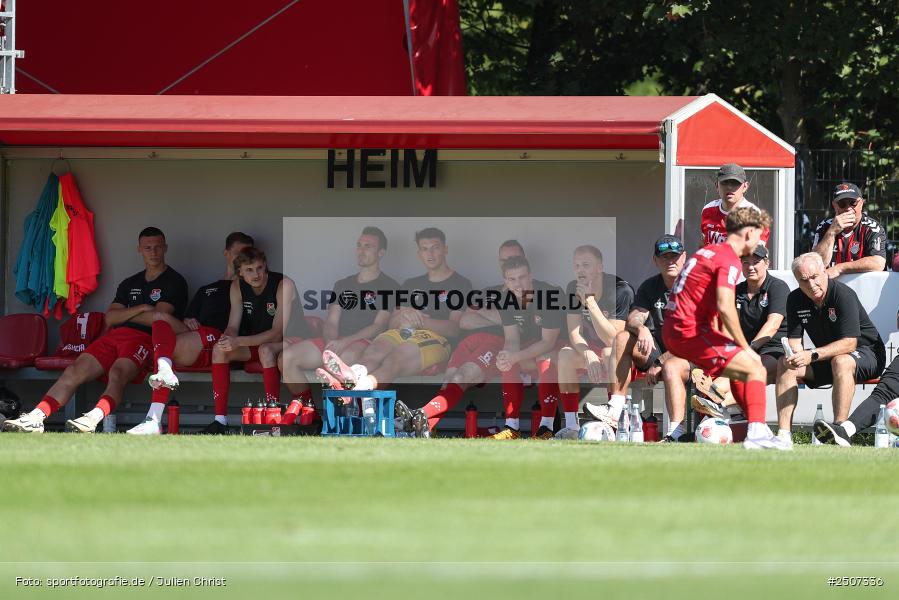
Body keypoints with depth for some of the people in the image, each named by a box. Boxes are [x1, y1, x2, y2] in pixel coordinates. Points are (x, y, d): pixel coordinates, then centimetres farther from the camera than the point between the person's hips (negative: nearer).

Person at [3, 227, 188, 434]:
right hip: (114, 336, 6)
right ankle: (36, 418, -26)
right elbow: (109, 318, 16)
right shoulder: (130, 284, 28)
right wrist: (139, 310, 0)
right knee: (73, 372, -16)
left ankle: (93, 419, -59)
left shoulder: (174, 282, 8)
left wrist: (123, 315, 8)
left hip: (144, 339, -6)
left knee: (117, 372, -37)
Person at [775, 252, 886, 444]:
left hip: (867, 354, -6)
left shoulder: (843, 295, -23)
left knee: (841, 362, -38)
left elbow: (849, 343, -28)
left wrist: (812, 355, -37)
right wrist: (794, 355, -28)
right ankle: (783, 433, -20)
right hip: (827, 359, 6)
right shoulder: (795, 300, -4)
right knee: (784, 364, -13)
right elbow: (794, 340, -3)